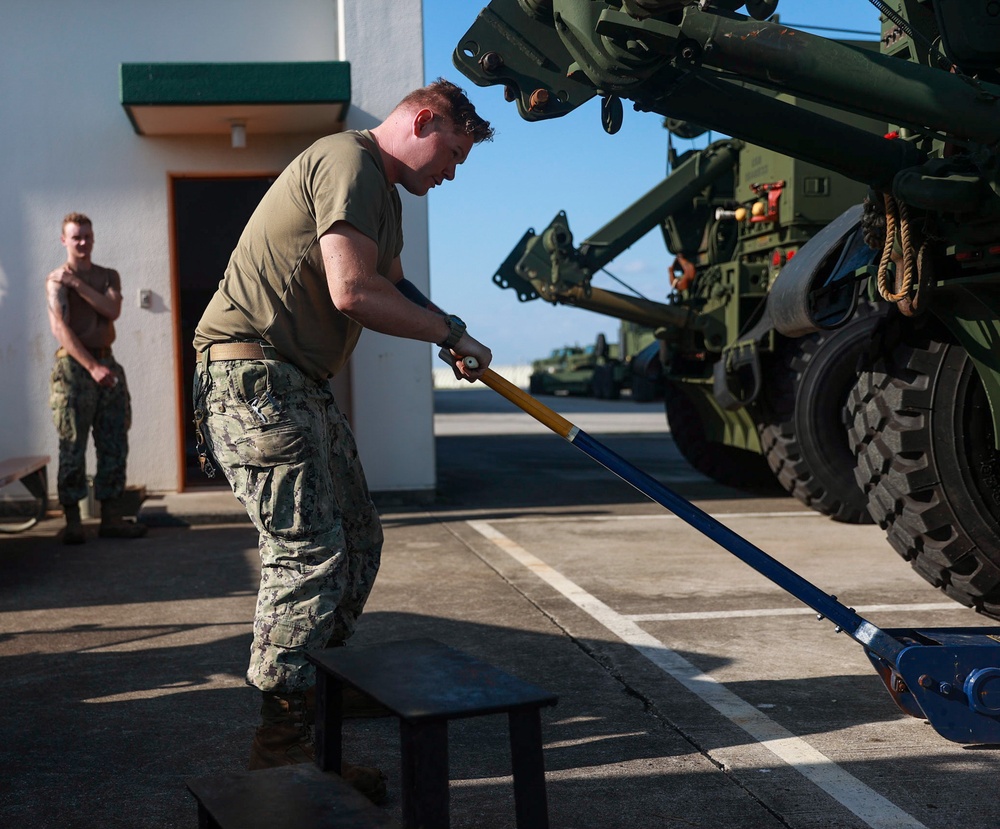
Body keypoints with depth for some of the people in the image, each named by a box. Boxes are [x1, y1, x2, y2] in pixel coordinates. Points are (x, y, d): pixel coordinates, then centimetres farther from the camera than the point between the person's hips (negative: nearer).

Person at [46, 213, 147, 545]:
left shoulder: (108, 276, 14)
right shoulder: (57, 280, -1)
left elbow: (113, 310, -5)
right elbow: (61, 328, -13)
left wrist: (79, 285, -11)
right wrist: (91, 366, -21)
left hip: (106, 361, 5)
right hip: (73, 366, -5)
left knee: (114, 445, 4)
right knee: (72, 446, -5)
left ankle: (111, 517, 9)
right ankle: (72, 522, -1)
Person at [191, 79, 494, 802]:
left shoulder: (383, 192, 22)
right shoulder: (350, 161, -12)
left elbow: (394, 289, 27)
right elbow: (354, 293, -23)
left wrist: (453, 342, 10)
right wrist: (450, 330, -11)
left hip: (301, 386, 11)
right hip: (255, 375, -11)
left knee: (358, 538, 11)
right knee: (309, 552, -12)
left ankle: (316, 692, 22)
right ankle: (284, 756, -3)